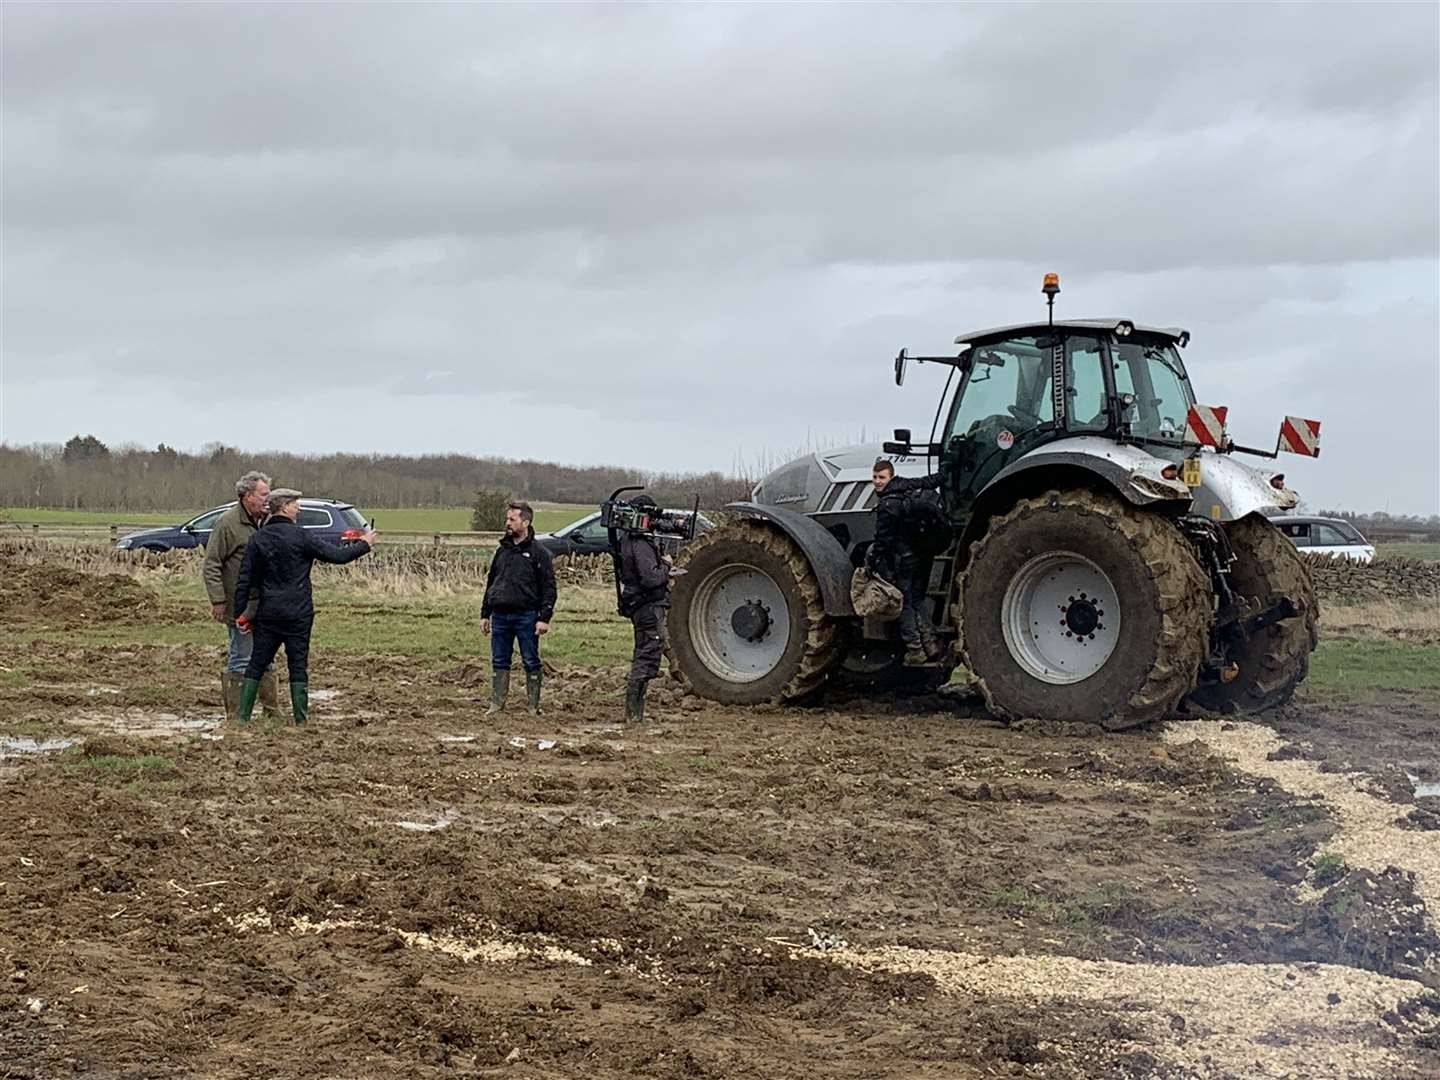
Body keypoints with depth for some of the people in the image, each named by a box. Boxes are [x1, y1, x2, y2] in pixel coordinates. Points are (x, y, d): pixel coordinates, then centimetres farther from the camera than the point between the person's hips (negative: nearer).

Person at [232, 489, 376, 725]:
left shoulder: (258, 539, 3)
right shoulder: (302, 537, -9)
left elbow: (244, 581, 3)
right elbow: (337, 555, -7)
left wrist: (241, 614, 9)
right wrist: (364, 544, 10)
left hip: (267, 614, 3)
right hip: (298, 615, -3)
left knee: (257, 664, 9)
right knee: (298, 666, 4)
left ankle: (242, 715, 7)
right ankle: (301, 717, 5)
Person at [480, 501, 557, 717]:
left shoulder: (539, 553, -4)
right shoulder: (502, 550, 13)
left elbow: (548, 588, -6)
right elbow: (491, 583, 19)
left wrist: (545, 618, -14)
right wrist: (485, 614, 15)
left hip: (526, 616, -5)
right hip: (500, 616, 5)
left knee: (531, 662, 2)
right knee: (499, 662, 7)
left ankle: (532, 706, 8)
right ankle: (496, 705, 12)